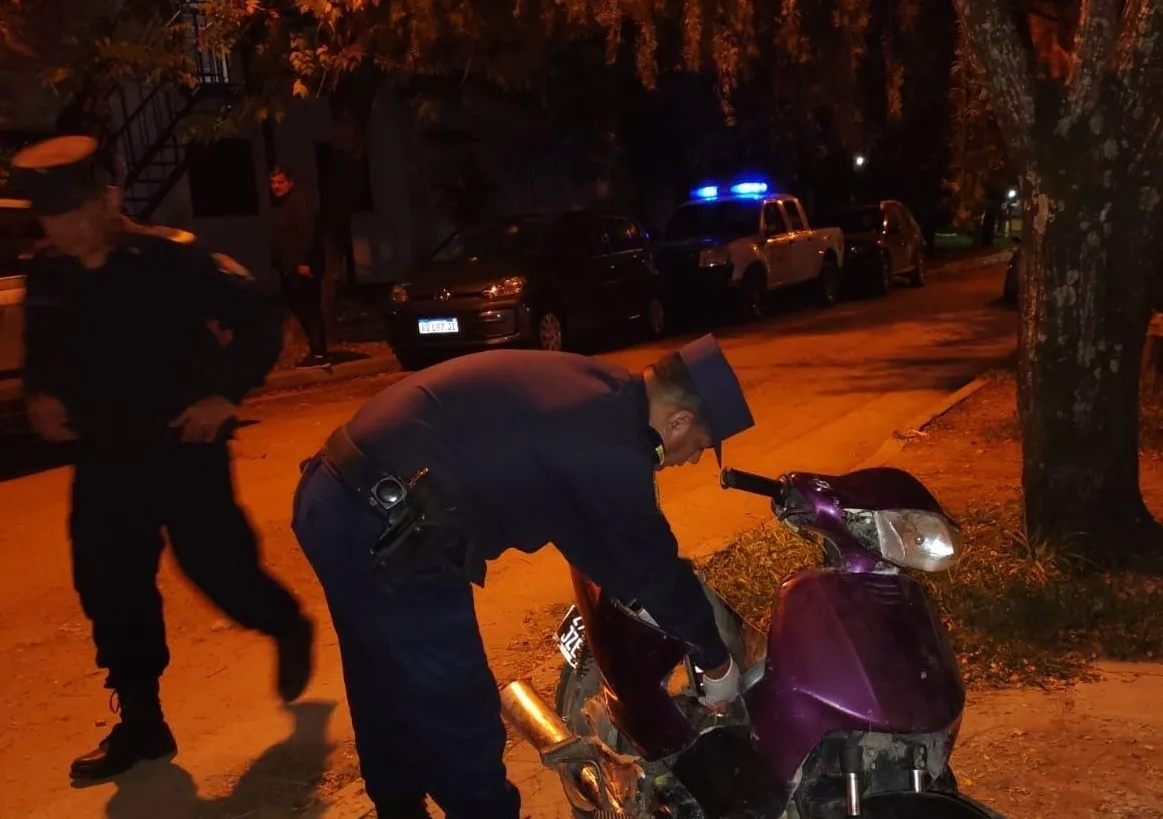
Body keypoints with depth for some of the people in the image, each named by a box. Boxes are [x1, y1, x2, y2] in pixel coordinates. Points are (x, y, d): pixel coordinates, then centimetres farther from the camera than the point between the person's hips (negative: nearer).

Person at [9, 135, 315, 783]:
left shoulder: (173, 258, -16)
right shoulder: (47, 273, 1)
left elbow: (260, 322, -12)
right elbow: (43, 346, 21)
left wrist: (226, 395, -15)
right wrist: (41, 395, 5)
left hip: (183, 448, -6)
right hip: (103, 456, 6)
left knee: (219, 570, -3)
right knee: (109, 590, 9)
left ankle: (290, 629, 31)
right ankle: (140, 724, 25)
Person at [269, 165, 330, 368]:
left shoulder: (298, 201, -8)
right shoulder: (281, 204, 22)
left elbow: (307, 232, -20)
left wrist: (304, 262, -26)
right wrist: (280, 265, 17)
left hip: (302, 267, -10)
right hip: (290, 269, 10)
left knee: (309, 311, -11)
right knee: (302, 310, 10)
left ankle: (319, 354, -10)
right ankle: (317, 351, 15)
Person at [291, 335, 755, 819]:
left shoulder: (589, 390, 13)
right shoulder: (610, 443, -15)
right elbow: (653, 565, -5)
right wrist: (717, 663, 11)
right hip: (384, 534, -11)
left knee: (387, 696, 28)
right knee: (460, 721, 4)